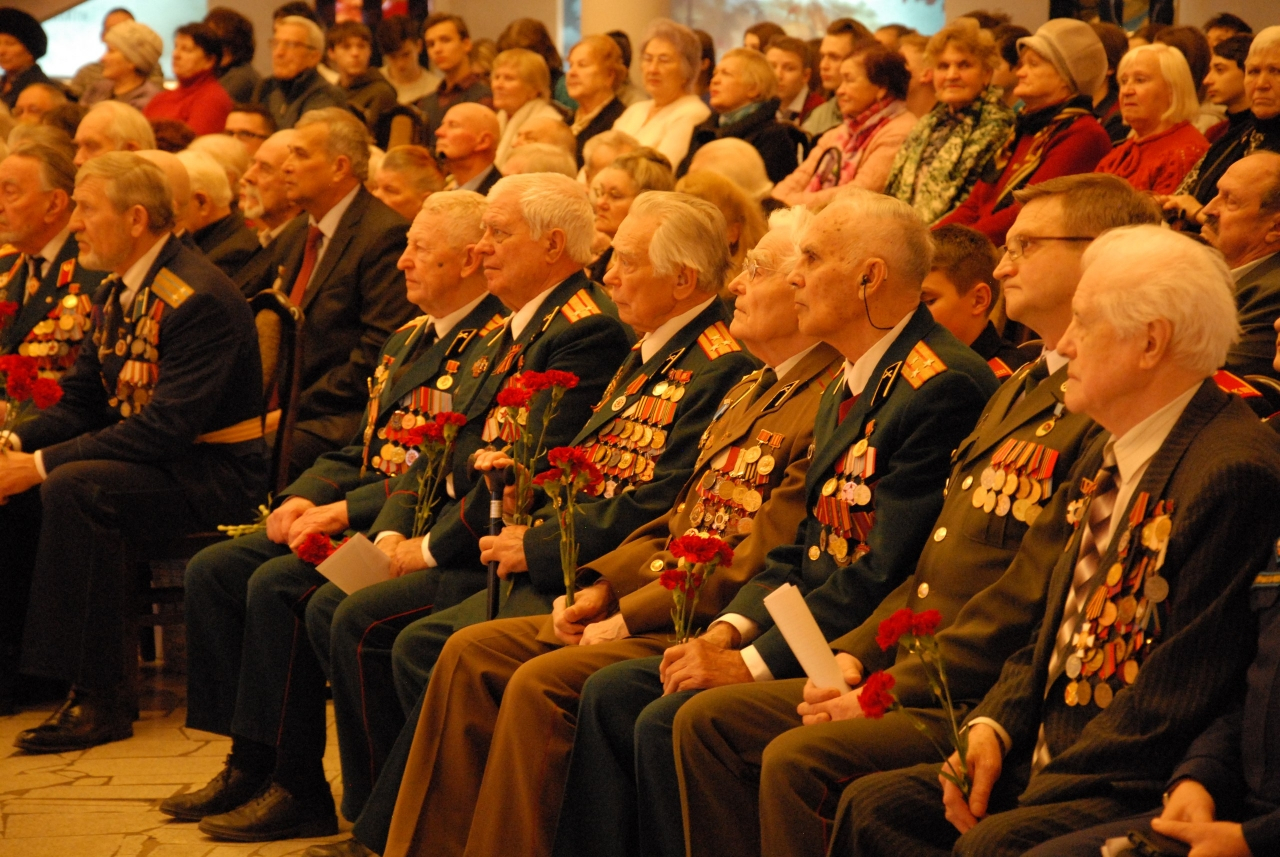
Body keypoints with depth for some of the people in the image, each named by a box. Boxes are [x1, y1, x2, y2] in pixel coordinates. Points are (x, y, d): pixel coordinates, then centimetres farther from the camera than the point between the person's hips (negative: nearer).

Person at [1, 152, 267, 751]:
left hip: (213, 474, -9)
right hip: (144, 458, 9)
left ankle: (98, 697, -27)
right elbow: (79, 403, 12)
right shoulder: (117, 294, 10)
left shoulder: (199, 298, -20)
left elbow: (165, 427, -26)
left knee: (75, 488, -31)